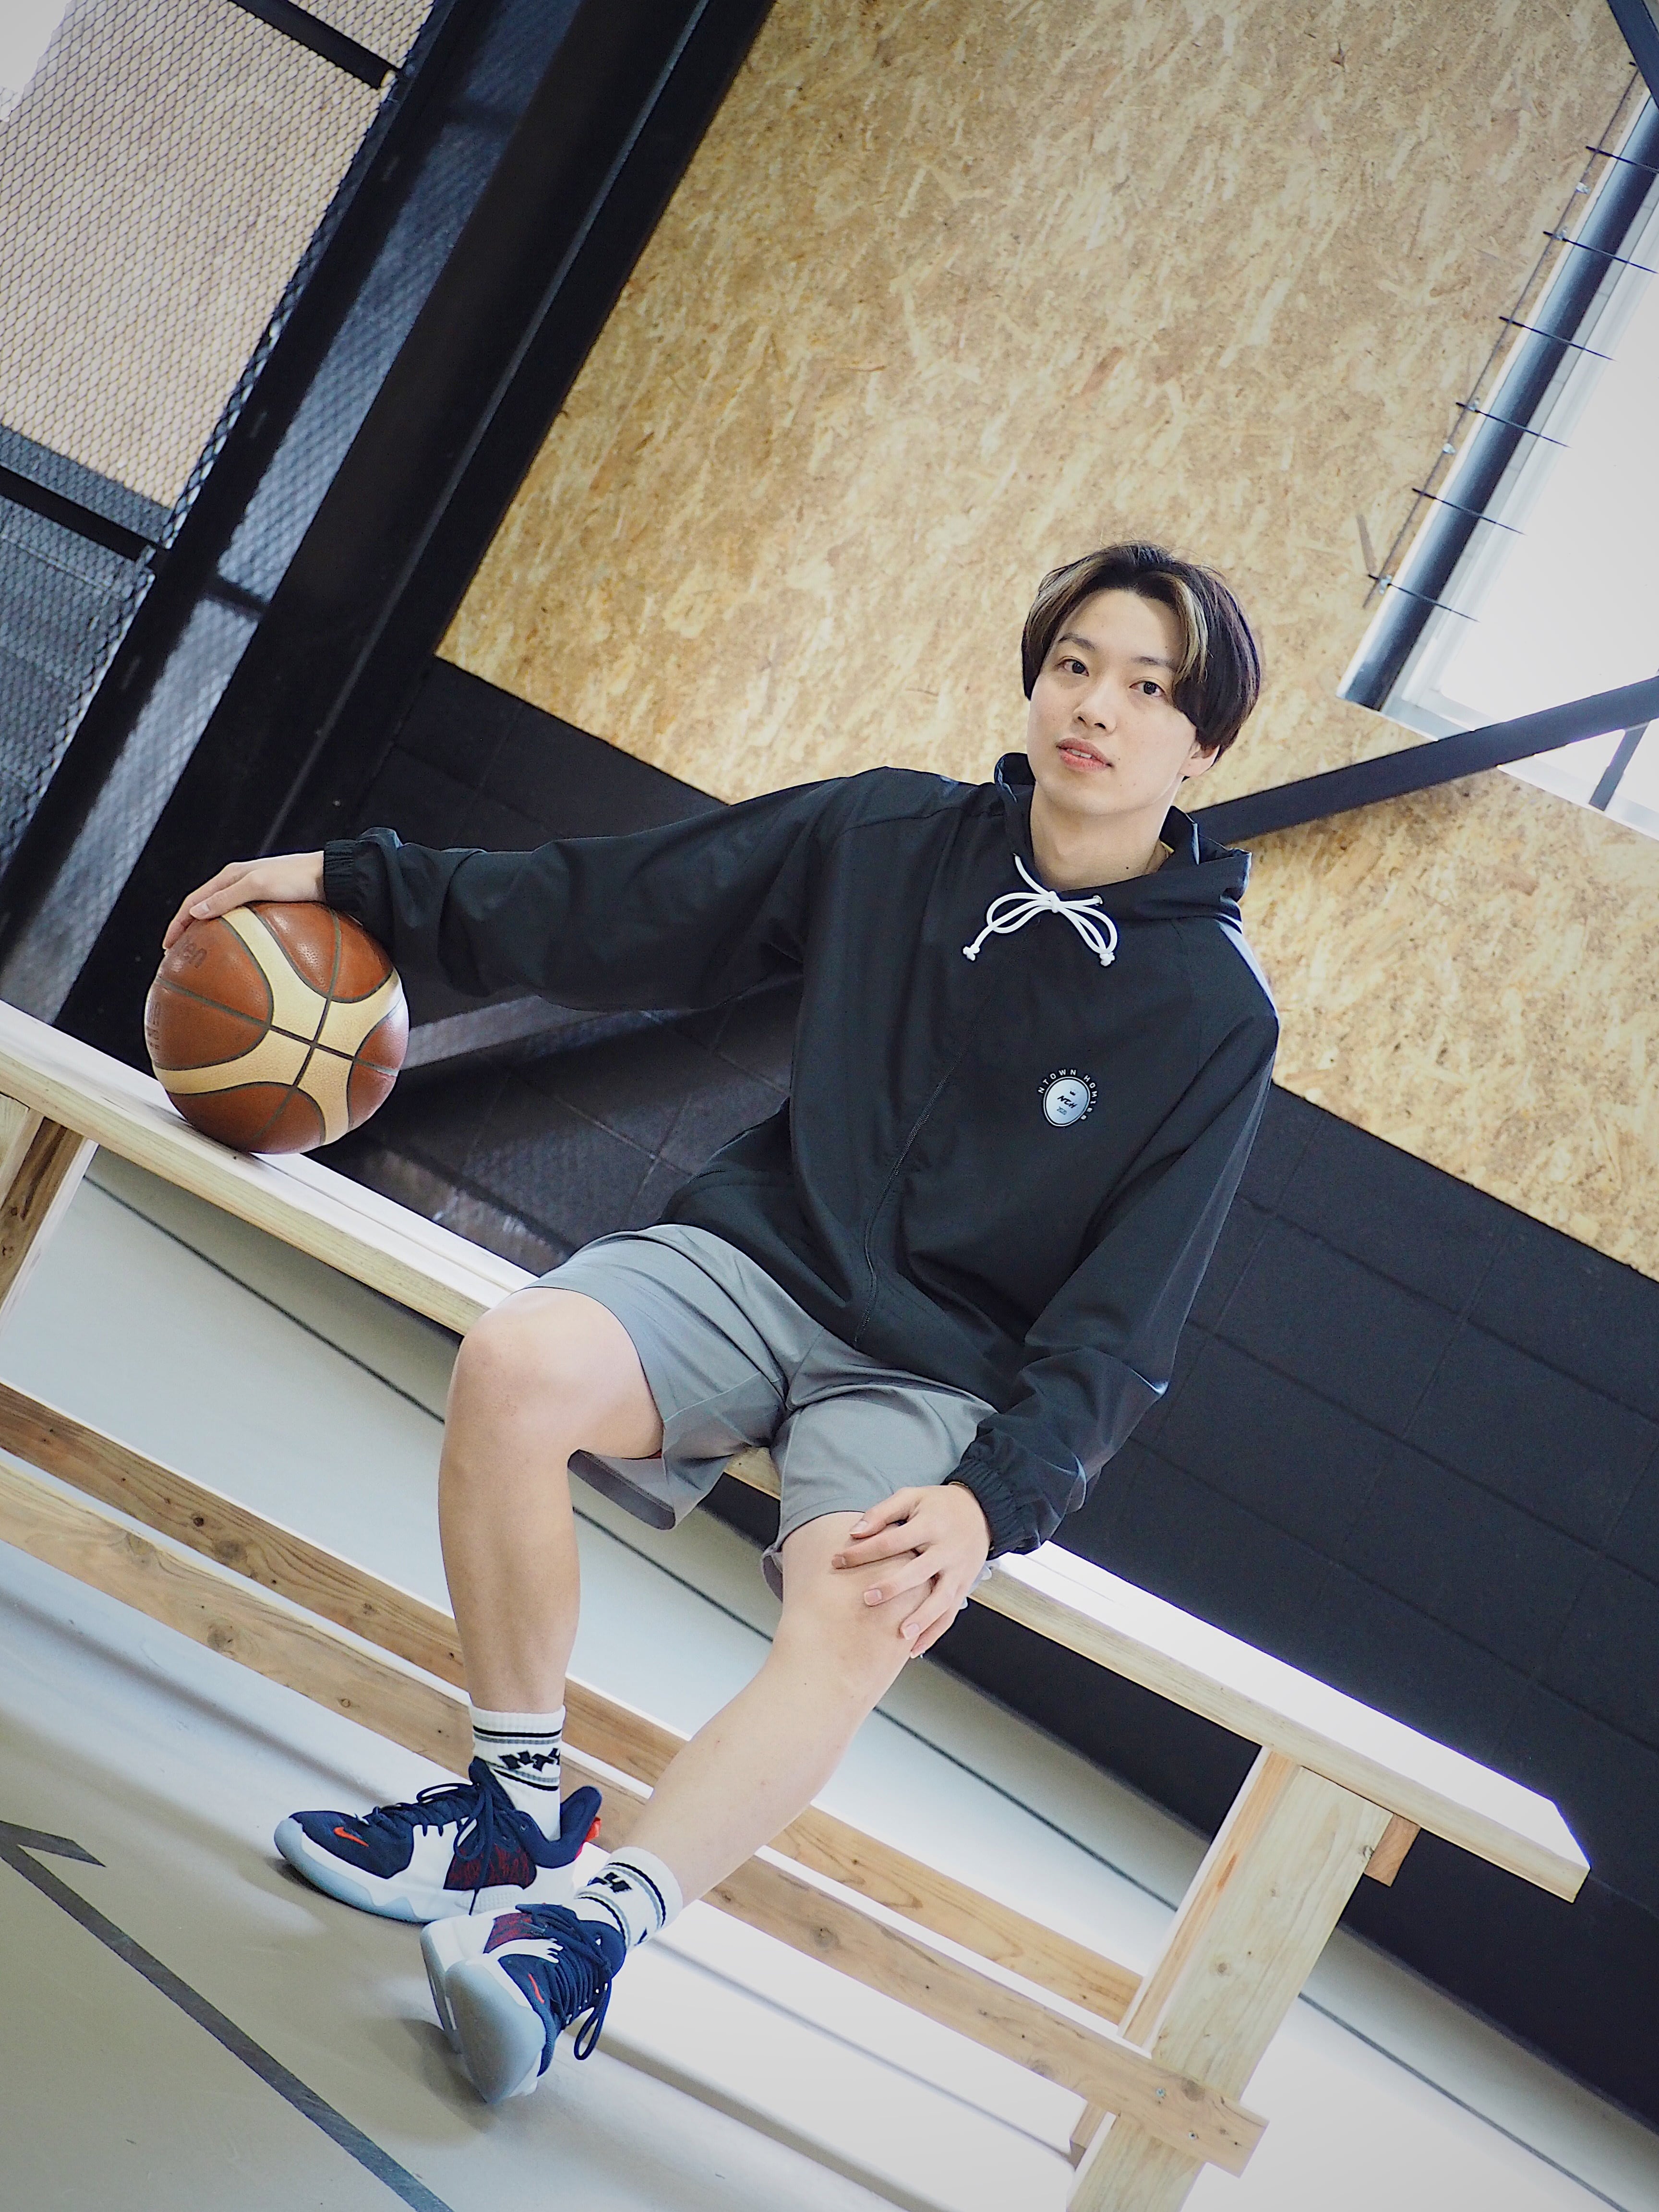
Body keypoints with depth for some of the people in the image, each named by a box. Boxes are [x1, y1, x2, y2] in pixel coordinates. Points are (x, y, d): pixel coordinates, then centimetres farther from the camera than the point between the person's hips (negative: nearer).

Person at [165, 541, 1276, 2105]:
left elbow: (1124, 1317, -8)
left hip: (950, 1378, -3)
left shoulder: (1214, 1015, -5)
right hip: (765, 1255, 3)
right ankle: (515, 1813, -13)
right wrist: (354, 883, 6)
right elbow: (610, 911, 8)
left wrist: (993, 1497, -23)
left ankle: (594, 1924, -36)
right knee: (518, 1364, -28)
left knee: (861, 1616, -35)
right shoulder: (890, 836, 3)